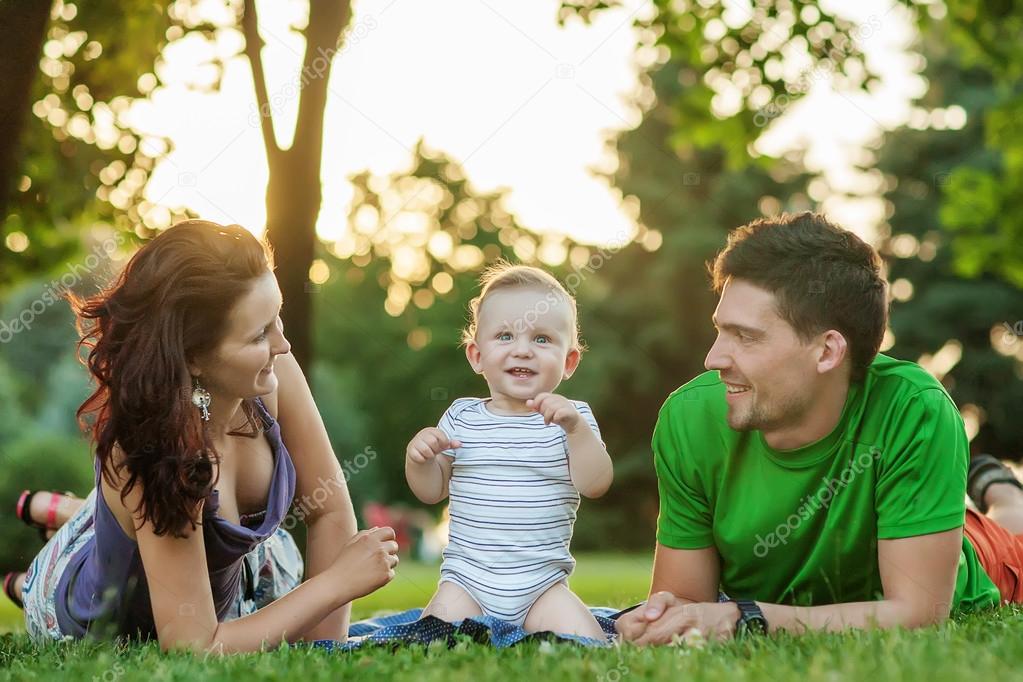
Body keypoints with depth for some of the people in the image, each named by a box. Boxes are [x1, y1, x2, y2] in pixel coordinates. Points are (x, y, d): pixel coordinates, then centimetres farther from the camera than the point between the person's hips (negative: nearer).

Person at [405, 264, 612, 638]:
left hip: (542, 583, 0)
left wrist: (575, 428, -27)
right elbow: (433, 490, 10)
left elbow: (596, 484, -13)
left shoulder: (573, 417, -1)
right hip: (467, 580, 0)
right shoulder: (462, 417, 4)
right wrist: (417, 456, -11)